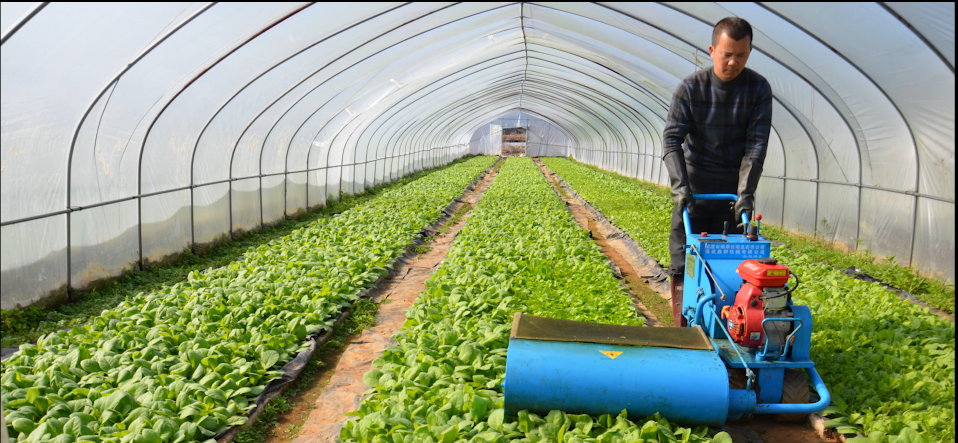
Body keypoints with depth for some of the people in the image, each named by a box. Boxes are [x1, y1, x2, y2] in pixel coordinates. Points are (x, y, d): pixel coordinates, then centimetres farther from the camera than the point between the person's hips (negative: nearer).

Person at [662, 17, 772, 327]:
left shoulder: (759, 89, -5)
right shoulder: (690, 88, -8)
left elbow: (756, 144, -9)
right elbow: (671, 139, -12)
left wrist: (746, 193, -18)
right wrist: (680, 185, -25)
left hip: (733, 188, 1)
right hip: (694, 187, 0)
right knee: (684, 258, 0)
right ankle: (683, 328, 9)